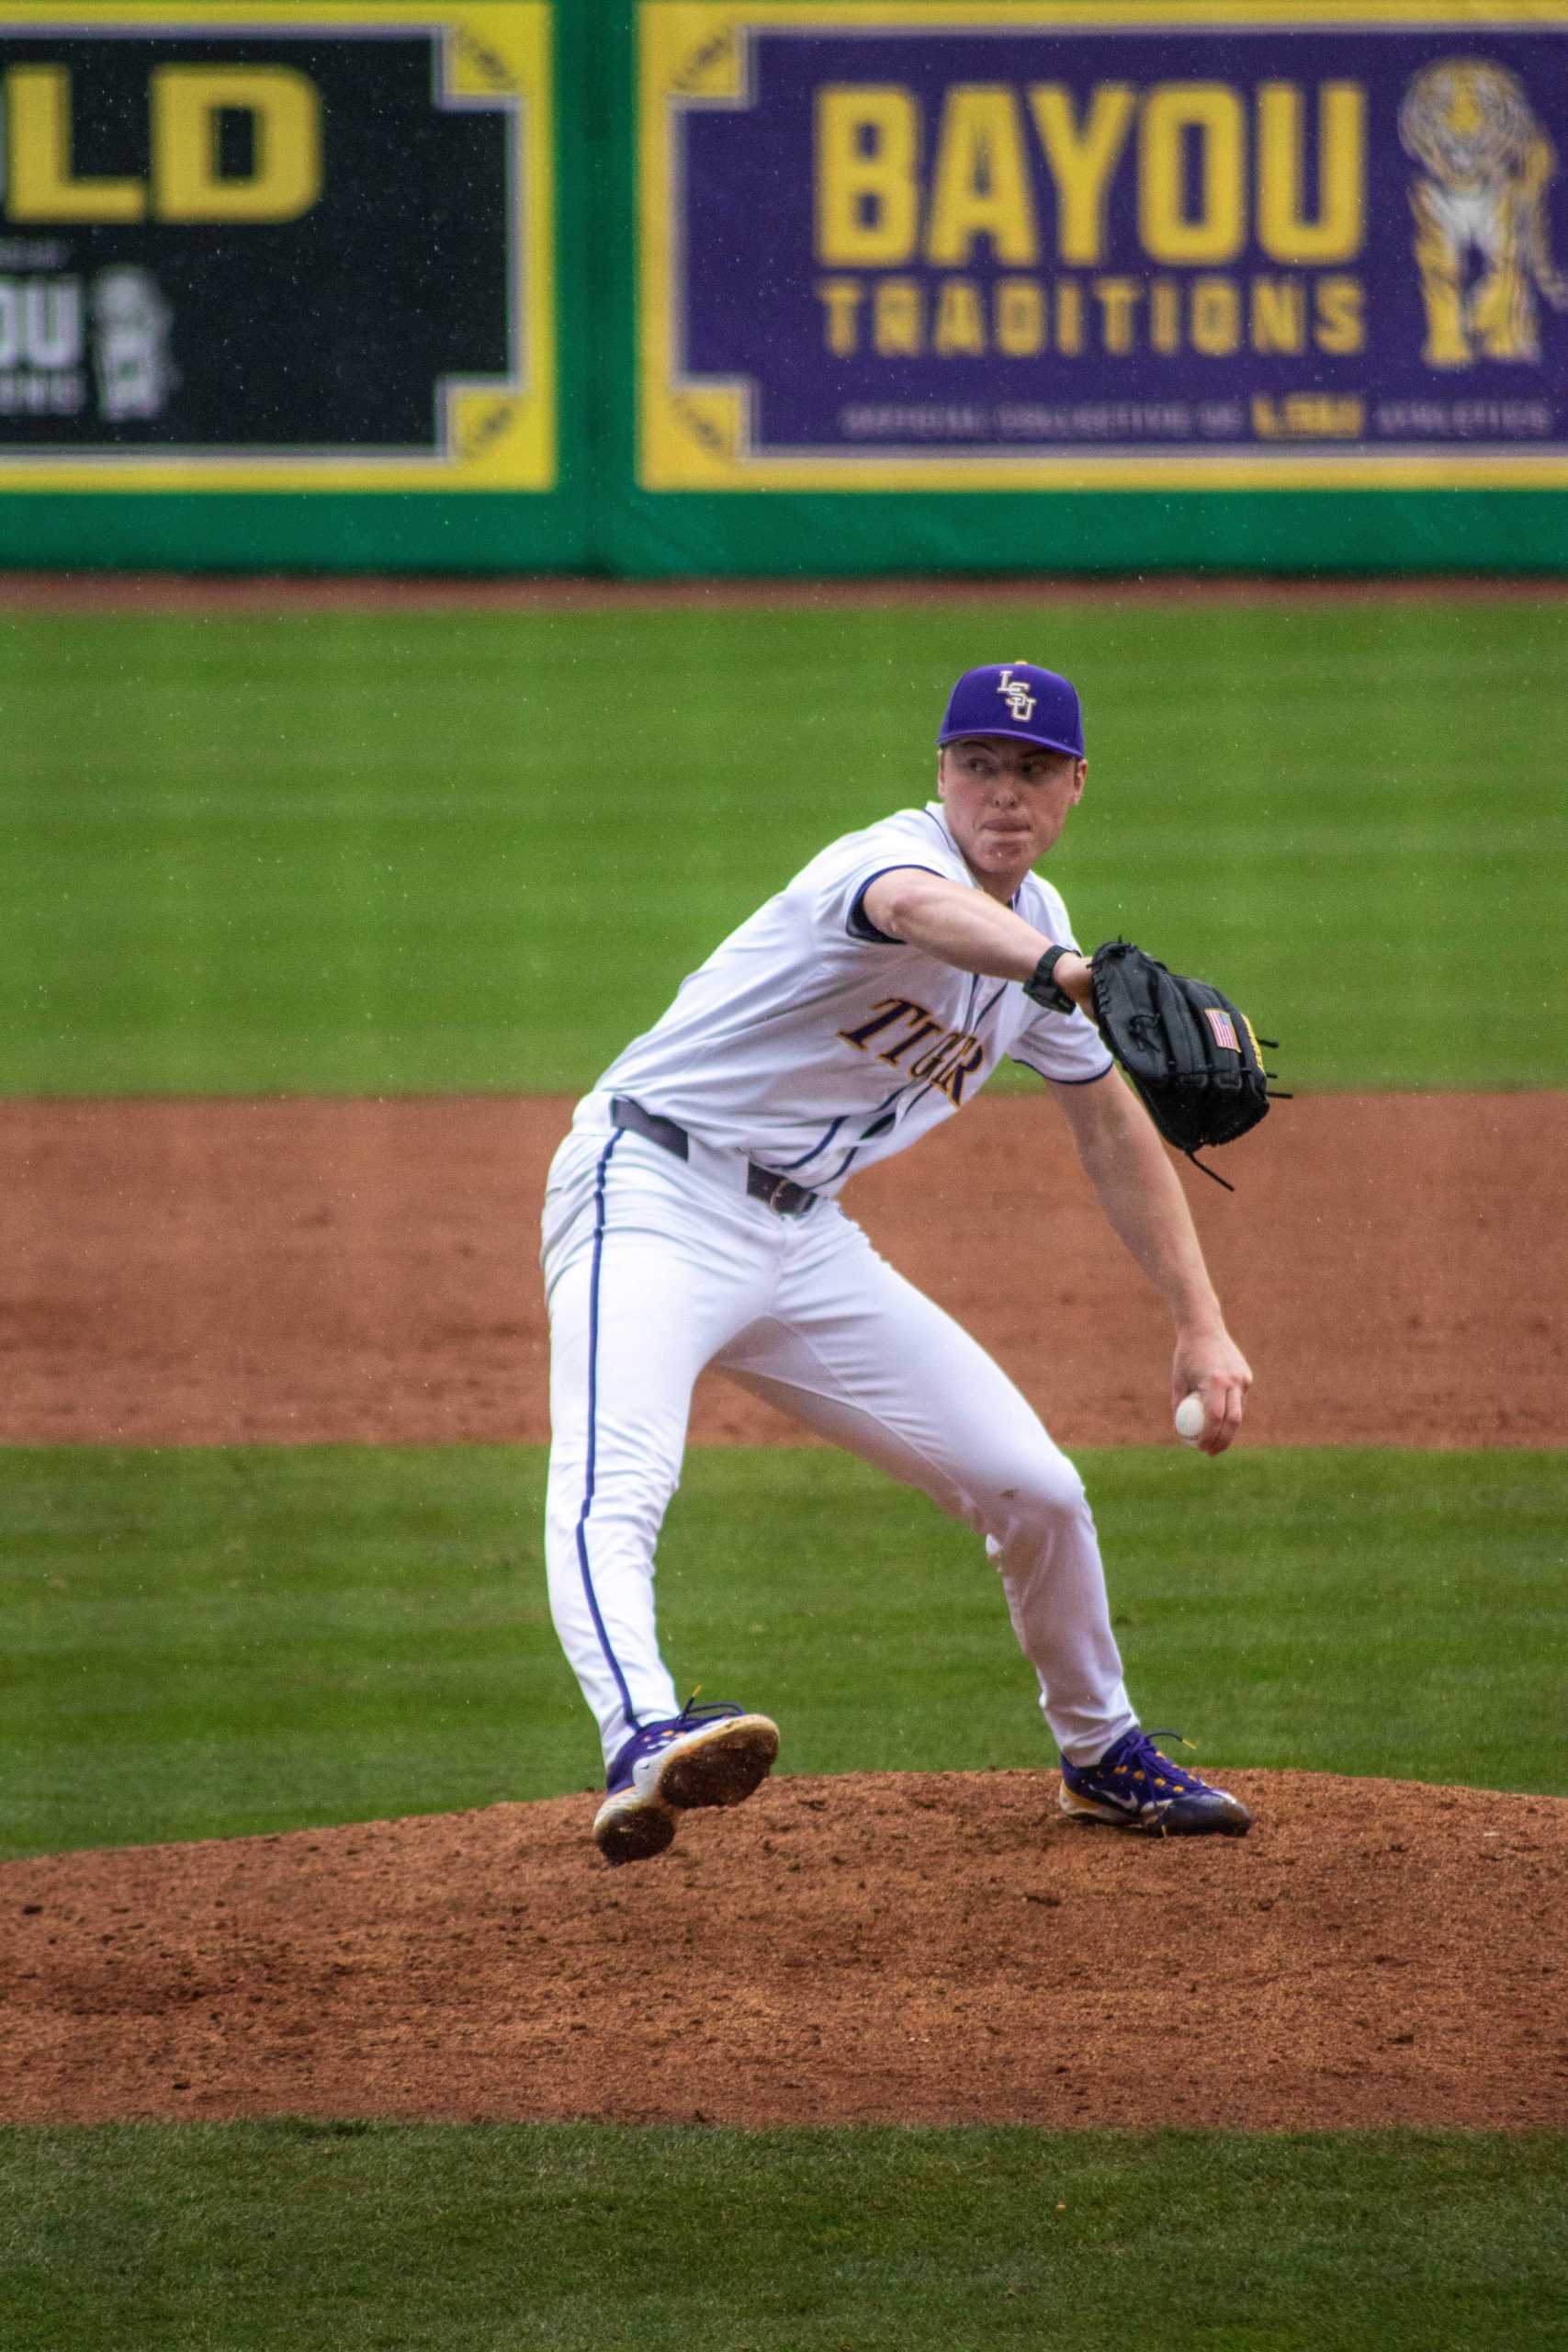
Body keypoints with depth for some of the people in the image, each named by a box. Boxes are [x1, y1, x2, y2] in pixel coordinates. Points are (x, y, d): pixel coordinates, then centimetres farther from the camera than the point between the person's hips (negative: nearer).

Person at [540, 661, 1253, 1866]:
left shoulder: (1036, 927, 9)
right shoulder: (904, 855, -18)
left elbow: (1114, 1129, 20)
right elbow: (918, 909, -45)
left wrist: (1203, 1323, 13)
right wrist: (1062, 973, -66)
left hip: (803, 1240, 8)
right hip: (654, 1192, -8)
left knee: (1034, 1487, 9)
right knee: (616, 1480, -34)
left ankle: (1103, 1753, 32)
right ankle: (645, 1742, -57)